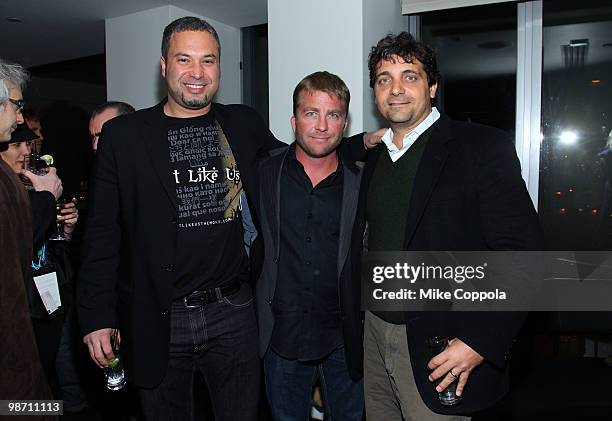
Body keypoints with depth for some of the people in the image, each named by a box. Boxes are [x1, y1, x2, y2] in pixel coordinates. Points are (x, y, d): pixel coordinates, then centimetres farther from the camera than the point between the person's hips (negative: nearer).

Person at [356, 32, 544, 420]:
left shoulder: (484, 148, -10)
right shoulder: (373, 158, 9)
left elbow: (523, 253, -15)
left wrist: (482, 342, -20)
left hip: (442, 348, -5)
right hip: (375, 330, 6)